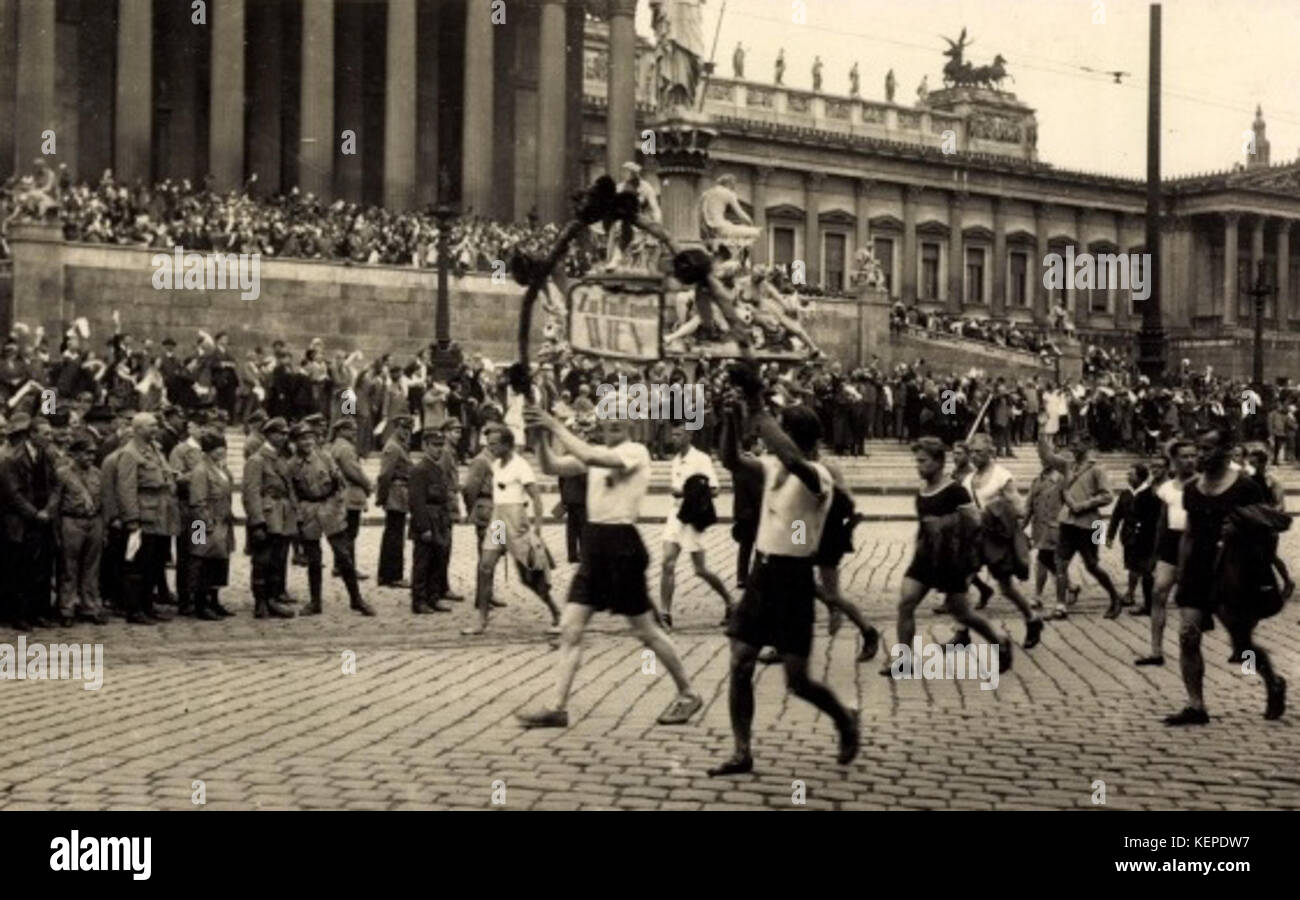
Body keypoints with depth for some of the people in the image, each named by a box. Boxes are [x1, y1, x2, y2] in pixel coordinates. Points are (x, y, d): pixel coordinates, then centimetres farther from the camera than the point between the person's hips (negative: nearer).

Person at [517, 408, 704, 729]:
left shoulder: (636, 452, -9)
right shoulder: (596, 453, 12)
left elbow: (591, 458, -26)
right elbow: (551, 467, 1)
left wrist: (556, 427, -21)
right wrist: (542, 434, -15)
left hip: (622, 545, -7)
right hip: (594, 545, 7)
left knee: (646, 631, 3)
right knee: (569, 628, 0)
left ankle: (687, 694, 20)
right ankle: (558, 708, 4)